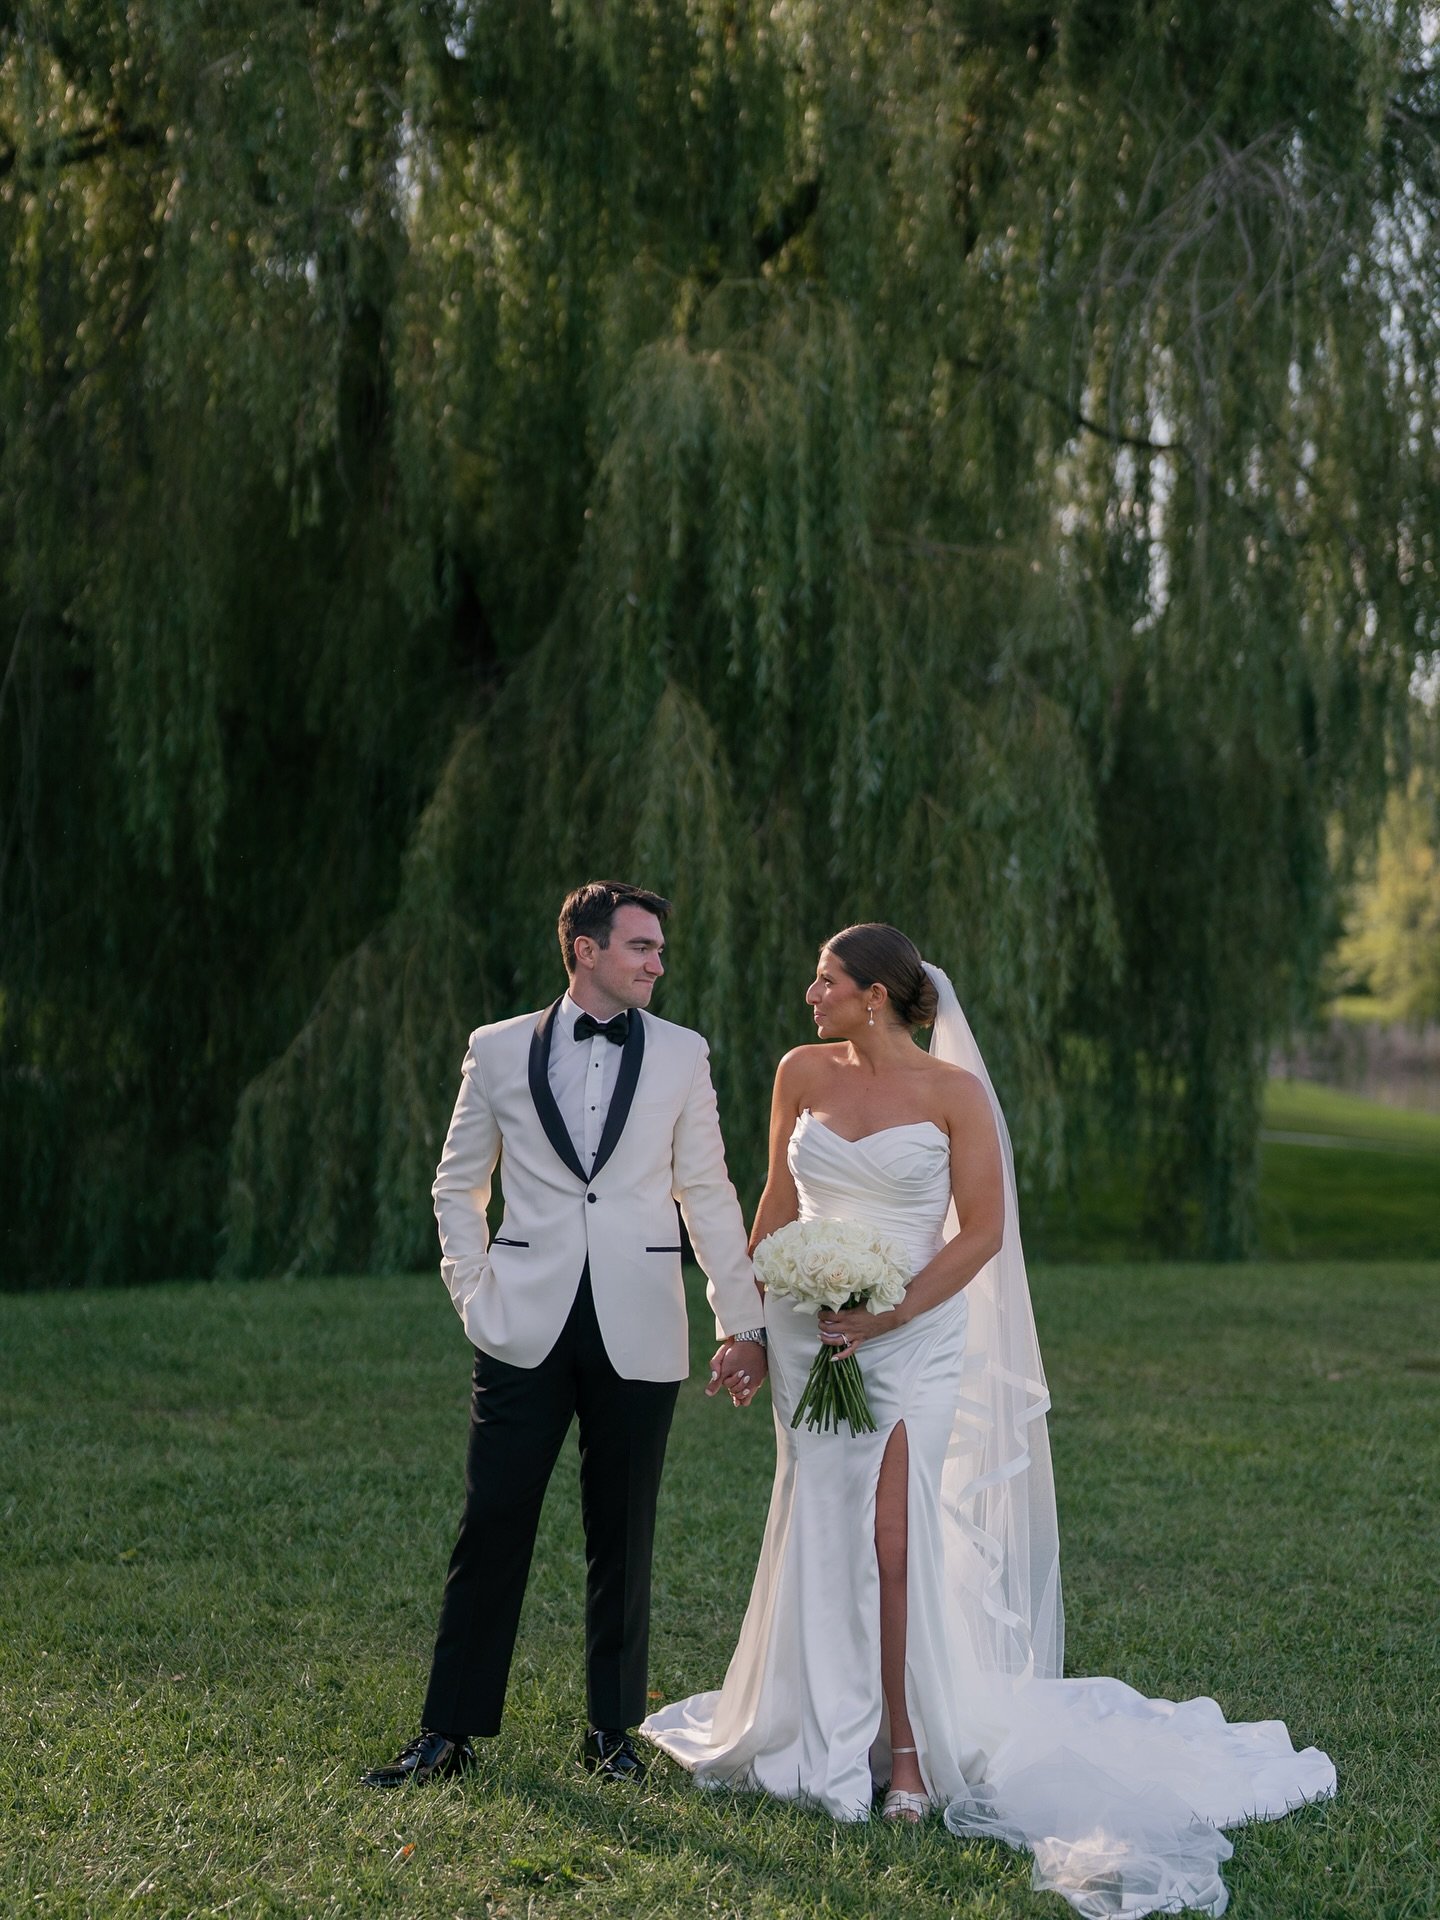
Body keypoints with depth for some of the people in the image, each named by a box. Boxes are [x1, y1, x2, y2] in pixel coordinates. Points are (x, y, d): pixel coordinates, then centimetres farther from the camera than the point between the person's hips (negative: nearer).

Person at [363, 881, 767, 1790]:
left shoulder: (682, 1055, 6)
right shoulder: (500, 1050, 5)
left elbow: (709, 1196, 7)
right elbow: (459, 1185, 14)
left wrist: (744, 1323, 3)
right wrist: (473, 1293, 3)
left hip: (638, 1333, 1)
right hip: (527, 1328, 0)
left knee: (623, 1537, 7)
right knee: (492, 1528, -1)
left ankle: (614, 1730, 20)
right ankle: (451, 1731, 9)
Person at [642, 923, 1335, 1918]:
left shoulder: (952, 1091, -8)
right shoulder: (803, 1073, 4)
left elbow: (981, 1234, -7)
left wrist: (884, 1316, -14)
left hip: (912, 1341, -4)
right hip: (808, 1331, 4)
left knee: (894, 1535, -10)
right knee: (819, 1534, 9)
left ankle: (911, 1751, 0)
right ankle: (824, 1732, 22)